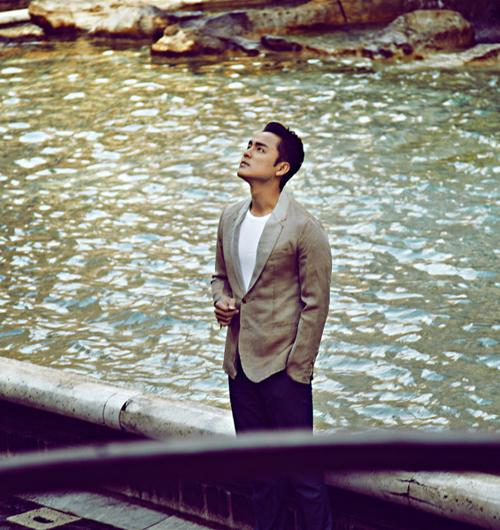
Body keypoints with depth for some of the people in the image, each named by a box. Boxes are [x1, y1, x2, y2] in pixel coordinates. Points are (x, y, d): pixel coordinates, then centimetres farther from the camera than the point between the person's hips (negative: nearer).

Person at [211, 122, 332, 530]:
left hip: (283, 367, -6)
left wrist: (297, 369, -12)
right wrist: (221, 301, 0)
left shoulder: (304, 228, -13)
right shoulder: (231, 219, 8)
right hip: (241, 364, 7)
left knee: (303, 472, 0)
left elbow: (316, 303, -11)